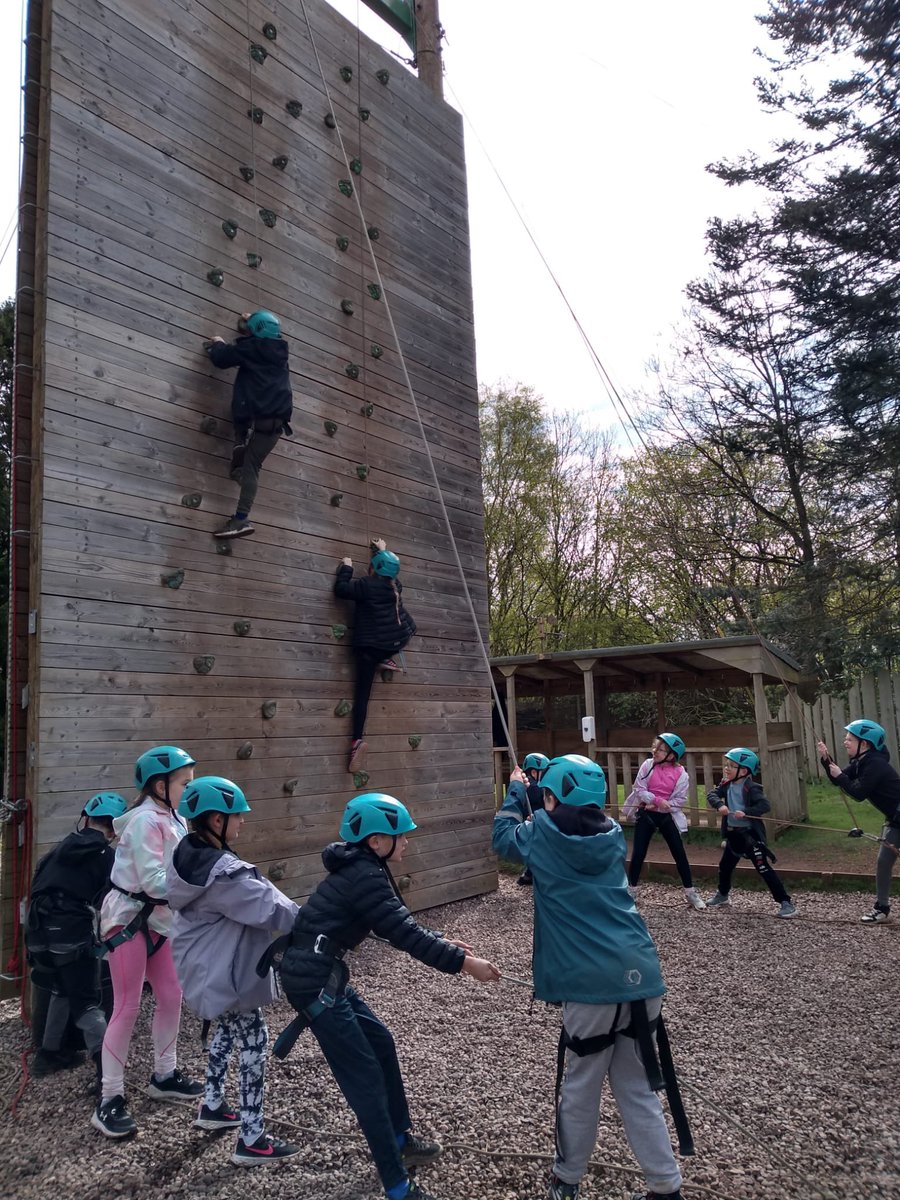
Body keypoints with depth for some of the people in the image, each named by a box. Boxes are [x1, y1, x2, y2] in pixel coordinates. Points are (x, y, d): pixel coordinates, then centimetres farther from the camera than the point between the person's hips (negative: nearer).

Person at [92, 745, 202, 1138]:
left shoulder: (174, 821, 5)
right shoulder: (146, 821, -22)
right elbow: (154, 881, -27)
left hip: (157, 918, 9)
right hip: (128, 918, -9)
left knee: (171, 997, 14)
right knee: (127, 1008, -3)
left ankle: (164, 1076, 32)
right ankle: (109, 1101, 9)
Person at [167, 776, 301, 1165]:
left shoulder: (188, 855, -3)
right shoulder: (221, 873, -30)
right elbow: (269, 907, -26)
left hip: (206, 964, 10)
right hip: (222, 971, -10)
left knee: (228, 1030, 27)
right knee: (254, 1041, 2)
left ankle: (212, 1107, 43)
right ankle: (251, 1140, 11)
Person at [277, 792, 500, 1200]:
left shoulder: (363, 869, 10)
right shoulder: (363, 877, -20)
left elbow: (398, 924, 18)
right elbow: (404, 934, -20)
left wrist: (445, 945, 14)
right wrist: (463, 963, -14)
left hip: (321, 974, 10)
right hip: (313, 979, -10)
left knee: (380, 1043, 21)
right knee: (364, 1077, -3)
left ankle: (400, 1137, 38)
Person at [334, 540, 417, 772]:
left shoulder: (366, 584, -11)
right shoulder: (396, 585, 9)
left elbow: (341, 589, -9)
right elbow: (390, 569, 32)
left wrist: (346, 568, 4)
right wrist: (383, 551, 43)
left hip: (369, 645, -4)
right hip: (396, 642, 4)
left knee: (363, 691, -1)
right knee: (408, 625, 37)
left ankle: (358, 738, -11)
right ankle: (387, 659, 25)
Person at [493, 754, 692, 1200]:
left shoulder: (543, 838, -1)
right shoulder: (612, 835, 9)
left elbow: (503, 834, 19)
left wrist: (516, 790, 32)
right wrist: (529, 795, 31)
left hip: (593, 983, -4)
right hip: (641, 975, 4)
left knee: (579, 1087, 15)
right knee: (637, 1087, 17)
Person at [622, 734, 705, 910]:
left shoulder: (681, 774, -9)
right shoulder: (648, 765, -8)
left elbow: (680, 800, -8)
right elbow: (639, 789, -10)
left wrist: (661, 806, -17)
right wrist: (657, 801, -22)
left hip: (667, 816, 0)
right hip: (645, 814, 0)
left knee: (680, 853, 3)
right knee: (638, 853, 2)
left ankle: (690, 892, 15)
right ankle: (630, 889, 17)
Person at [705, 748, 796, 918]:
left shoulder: (751, 788, -17)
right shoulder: (727, 785, 3)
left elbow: (764, 805, -26)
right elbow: (711, 795, -7)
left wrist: (745, 812, -37)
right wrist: (719, 805, -27)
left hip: (750, 834, -7)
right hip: (733, 834, 7)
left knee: (763, 868, -11)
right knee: (725, 866, 21)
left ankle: (785, 903, -4)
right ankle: (723, 895, 45)